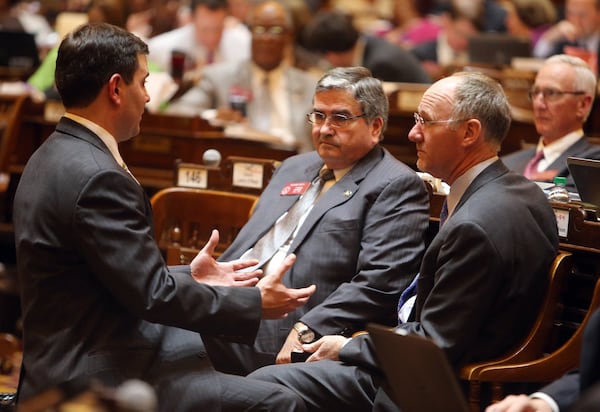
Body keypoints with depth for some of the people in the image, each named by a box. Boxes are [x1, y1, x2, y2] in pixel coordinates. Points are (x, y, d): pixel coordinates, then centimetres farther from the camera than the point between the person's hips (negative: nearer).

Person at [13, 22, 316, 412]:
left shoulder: (56, 157, 10)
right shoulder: (96, 177, -22)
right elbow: (153, 296, -20)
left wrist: (188, 277, 17)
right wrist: (256, 304, -10)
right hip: (104, 380, -11)